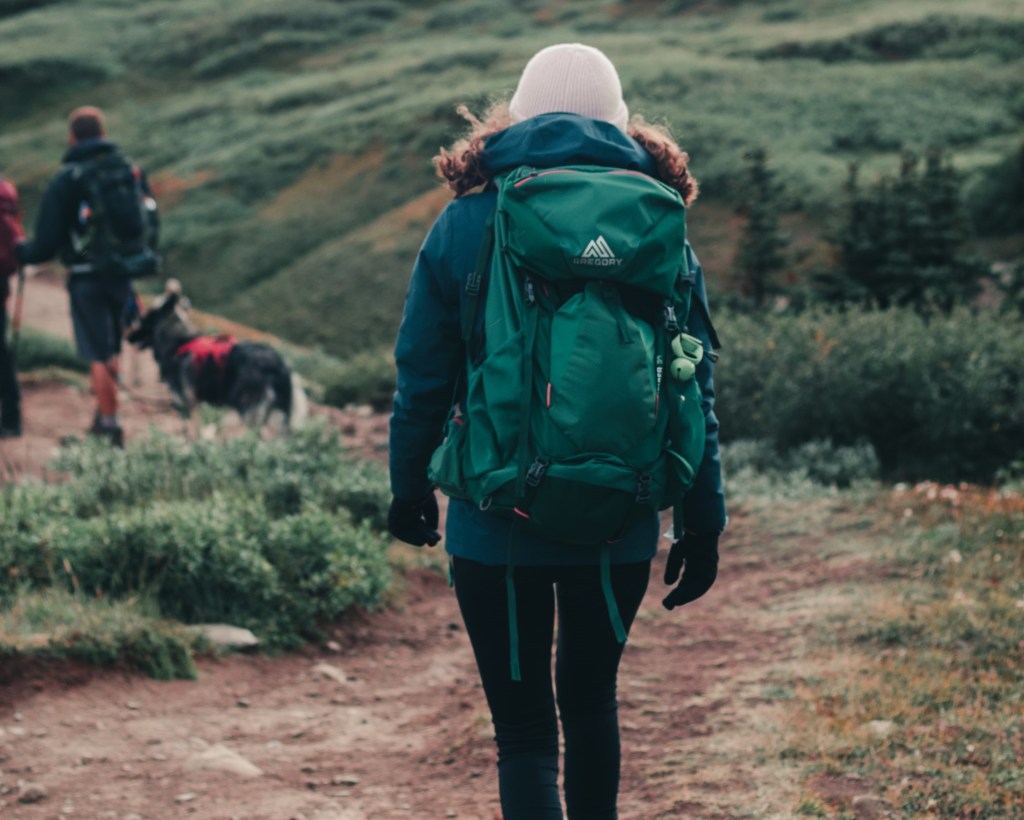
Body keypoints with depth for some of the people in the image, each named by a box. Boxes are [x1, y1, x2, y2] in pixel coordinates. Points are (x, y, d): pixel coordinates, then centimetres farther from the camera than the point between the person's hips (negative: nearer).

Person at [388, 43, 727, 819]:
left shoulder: (468, 223, -3)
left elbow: (422, 378, 0)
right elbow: (693, 387, 1)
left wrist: (409, 485, 14)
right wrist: (704, 520, 7)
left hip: (498, 522, -2)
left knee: (525, 731, 4)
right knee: (590, 695, 24)